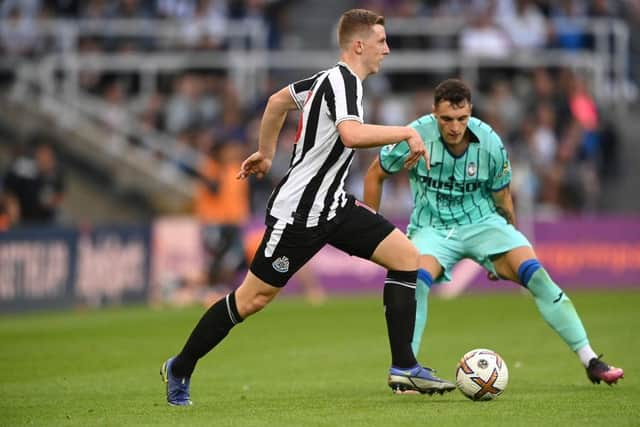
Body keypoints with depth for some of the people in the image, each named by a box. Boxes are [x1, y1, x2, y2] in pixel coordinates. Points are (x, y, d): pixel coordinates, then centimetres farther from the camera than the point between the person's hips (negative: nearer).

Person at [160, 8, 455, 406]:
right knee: (253, 298, 1)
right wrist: (406, 132, -28)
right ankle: (180, 369, 19)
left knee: (407, 256, -3)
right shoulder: (342, 80, -19)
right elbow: (351, 135, -38)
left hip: (332, 206, 10)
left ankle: (404, 368, -3)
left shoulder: (331, 78, 10)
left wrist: (266, 153, 33)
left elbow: (278, 100, 25)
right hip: (298, 211, -10)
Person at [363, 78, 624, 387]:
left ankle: (590, 361, -12)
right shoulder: (417, 136, -17)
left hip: (483, 222, 1)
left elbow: (501, 197, 5)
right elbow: (375, 175, 0)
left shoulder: (489, 142, -12)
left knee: (535, 275, -19)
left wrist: (509, 244, 12)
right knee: (417, 280, -33)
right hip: (432, 228, -1)